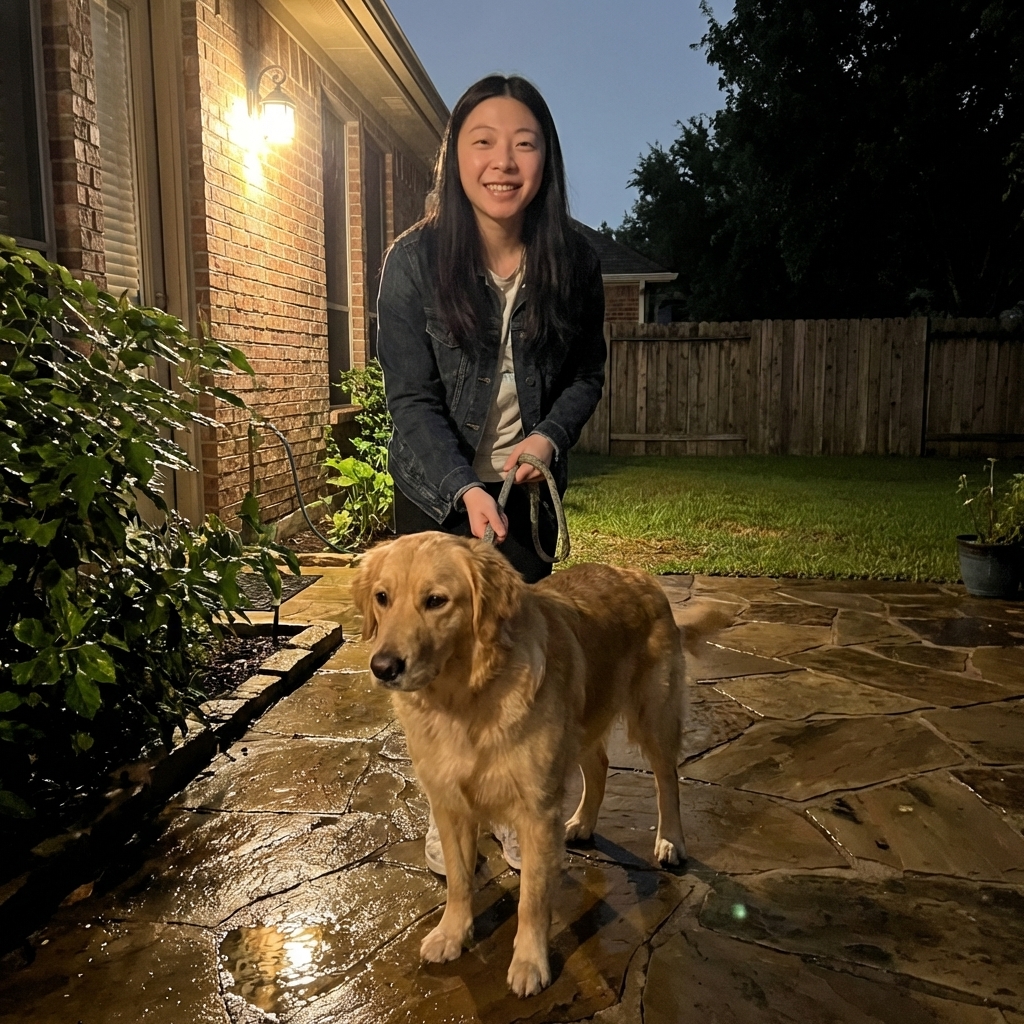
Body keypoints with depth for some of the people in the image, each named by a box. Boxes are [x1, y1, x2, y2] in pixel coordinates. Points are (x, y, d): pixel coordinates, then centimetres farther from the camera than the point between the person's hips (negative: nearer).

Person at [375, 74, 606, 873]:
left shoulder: (573, 261, -9)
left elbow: (587, 375, 2)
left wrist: (551, 435, -17)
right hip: (437, 489, -1)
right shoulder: (415, 260, -15)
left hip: (528, 487, 2)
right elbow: (412, 400, -16)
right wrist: (463, 490, -30)